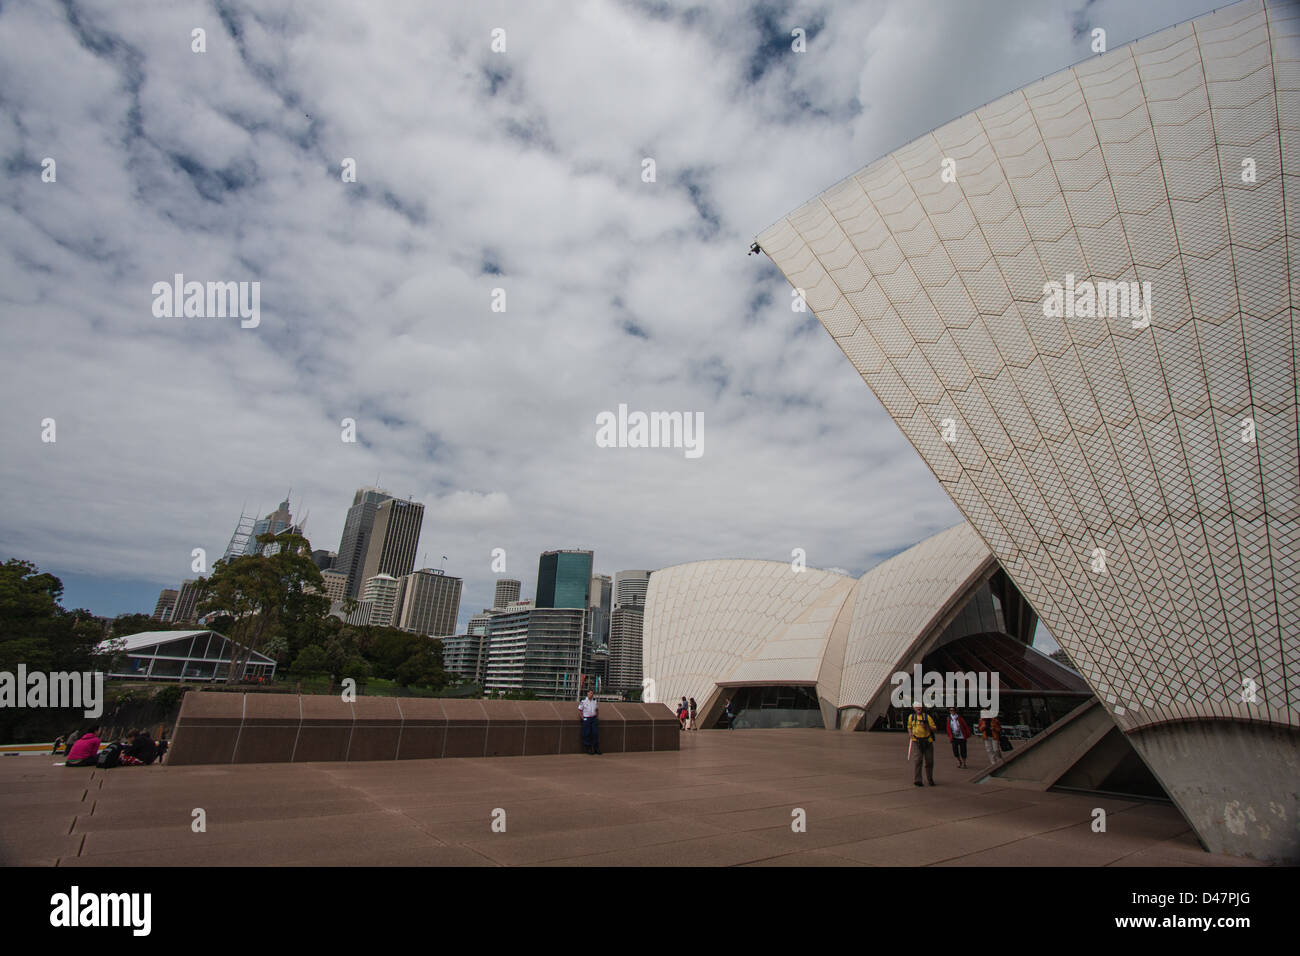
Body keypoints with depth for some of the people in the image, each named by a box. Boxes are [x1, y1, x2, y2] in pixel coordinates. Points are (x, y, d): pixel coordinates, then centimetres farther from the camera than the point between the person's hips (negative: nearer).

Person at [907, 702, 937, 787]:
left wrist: (927, 726, -18)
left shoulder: (927, 717, 0)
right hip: (916, 741, 0)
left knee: (929, 761, 8)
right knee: (917, 761, -9)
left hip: (927, 741, 0)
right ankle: (917, 780, -3)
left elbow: (934, 729, 0)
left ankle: (930, 778, 29)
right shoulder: (911, 717, 7)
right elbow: (909, 727, 20)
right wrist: (910, 734, 0)